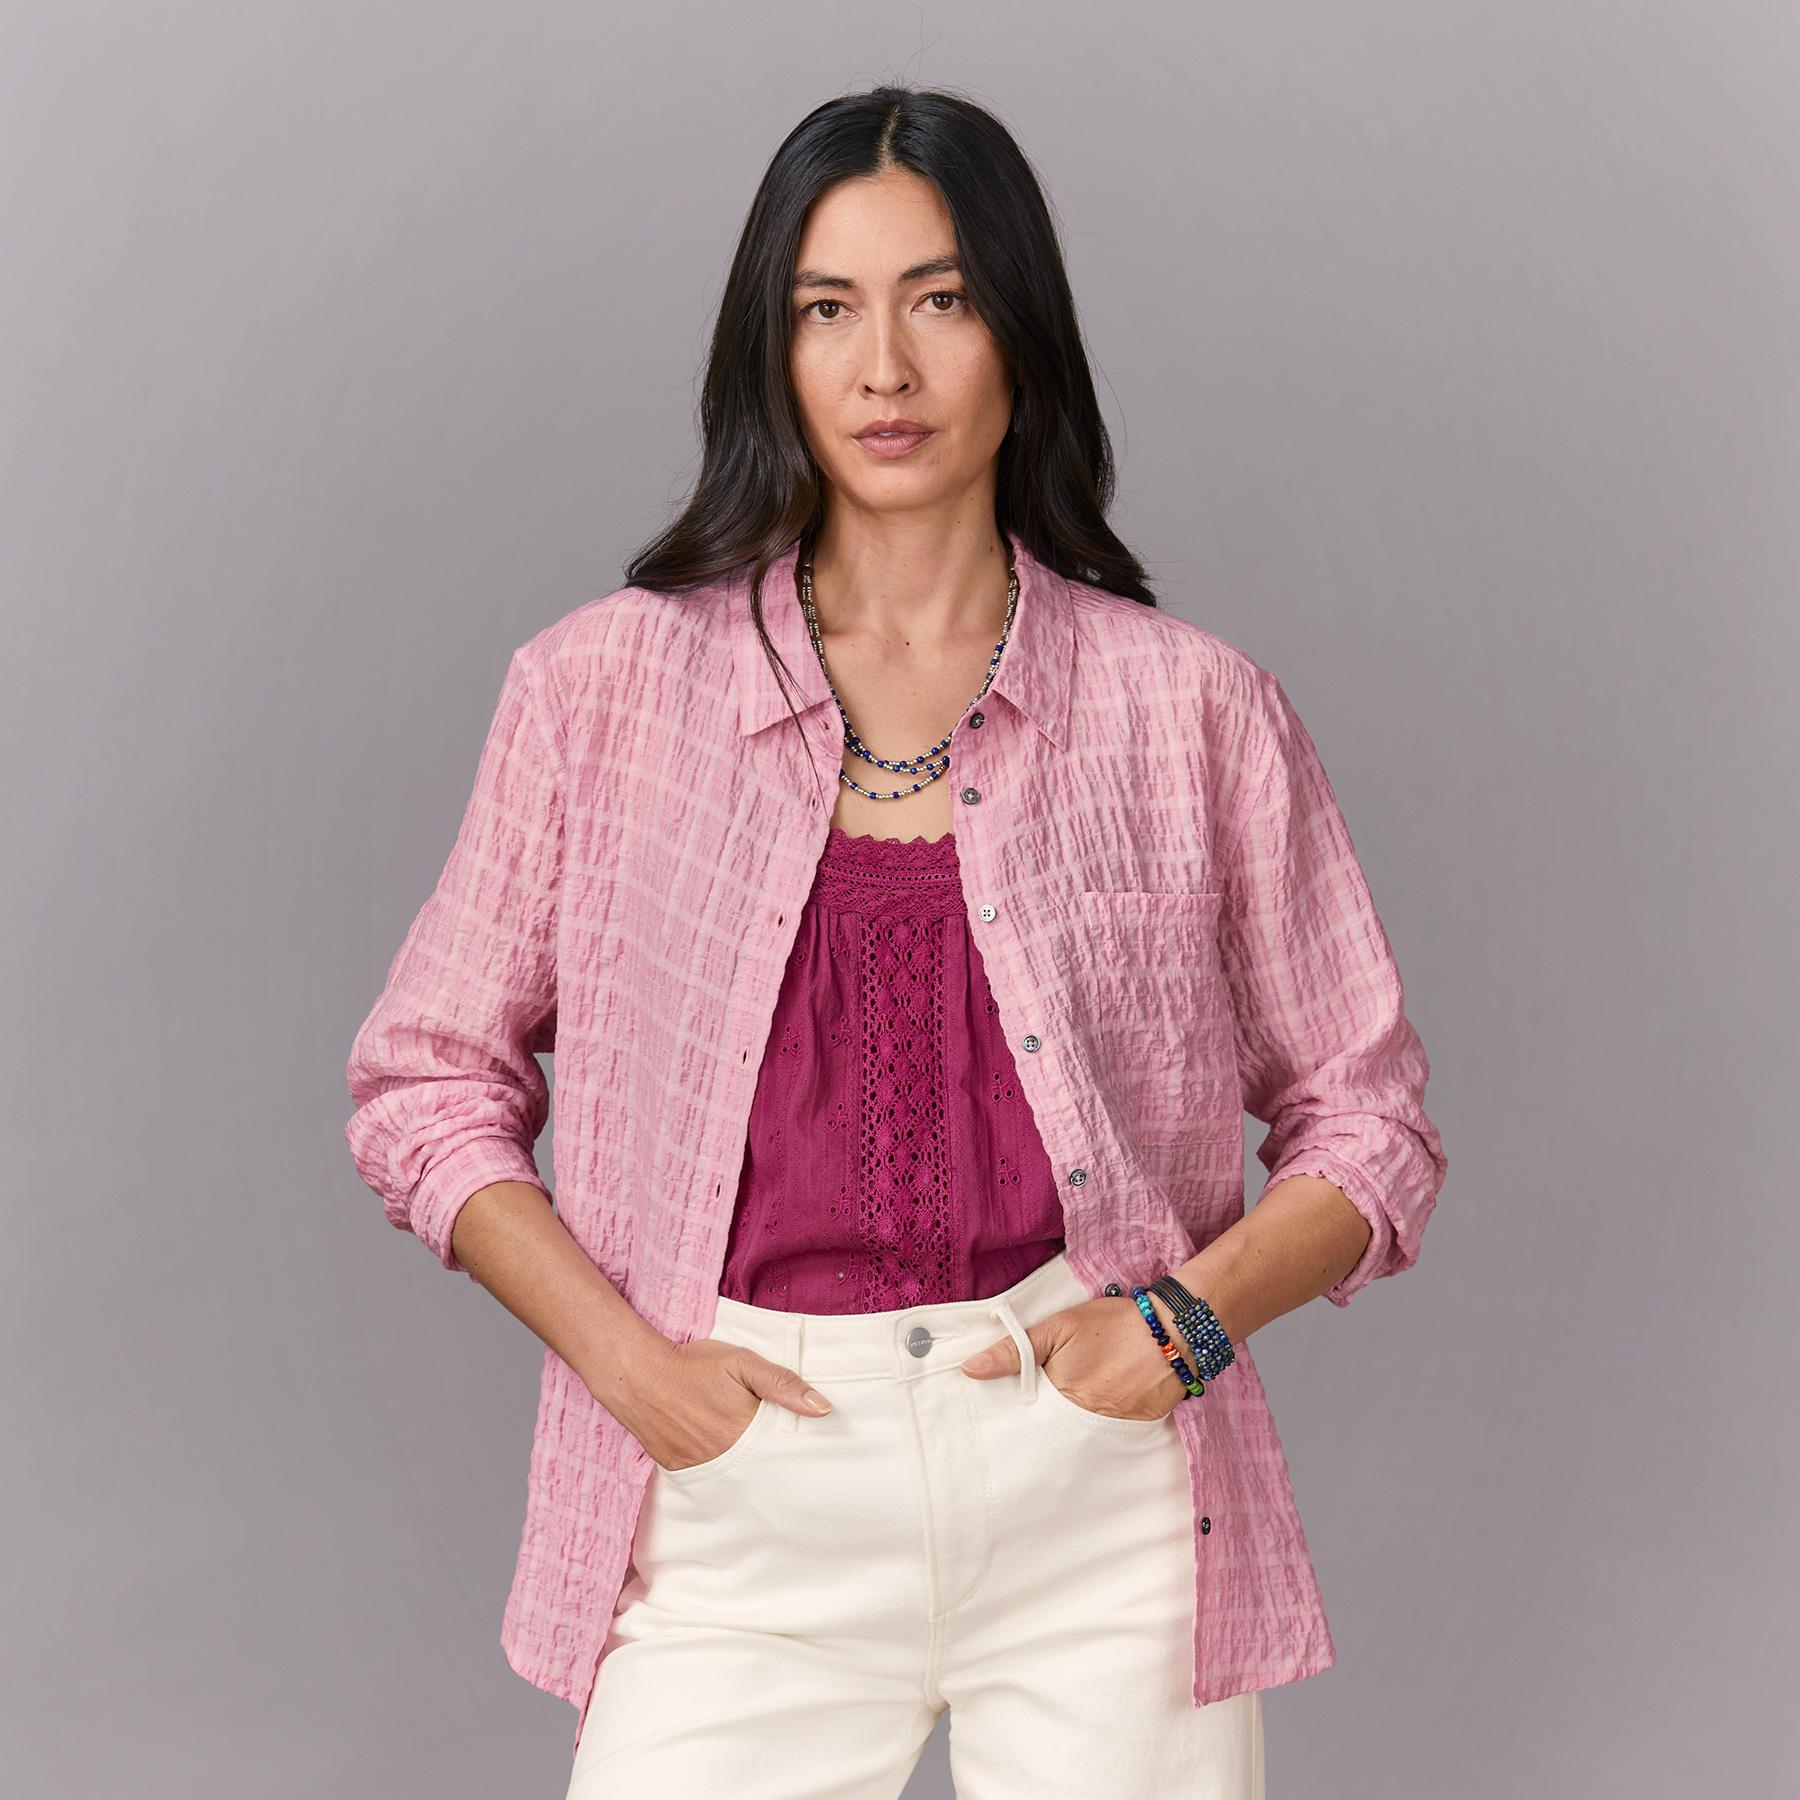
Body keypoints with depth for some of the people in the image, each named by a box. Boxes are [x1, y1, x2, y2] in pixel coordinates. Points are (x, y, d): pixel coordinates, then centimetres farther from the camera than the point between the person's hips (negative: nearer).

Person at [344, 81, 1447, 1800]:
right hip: (743, 1498, 0)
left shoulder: (1193, 711, 2)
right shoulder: (601, 688, 3)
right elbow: (427, 1079, 7)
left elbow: (1366, 1126, 8)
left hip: (1100, 1485, 0)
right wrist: (627, 1359, -5)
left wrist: (1189, 1317, -9)